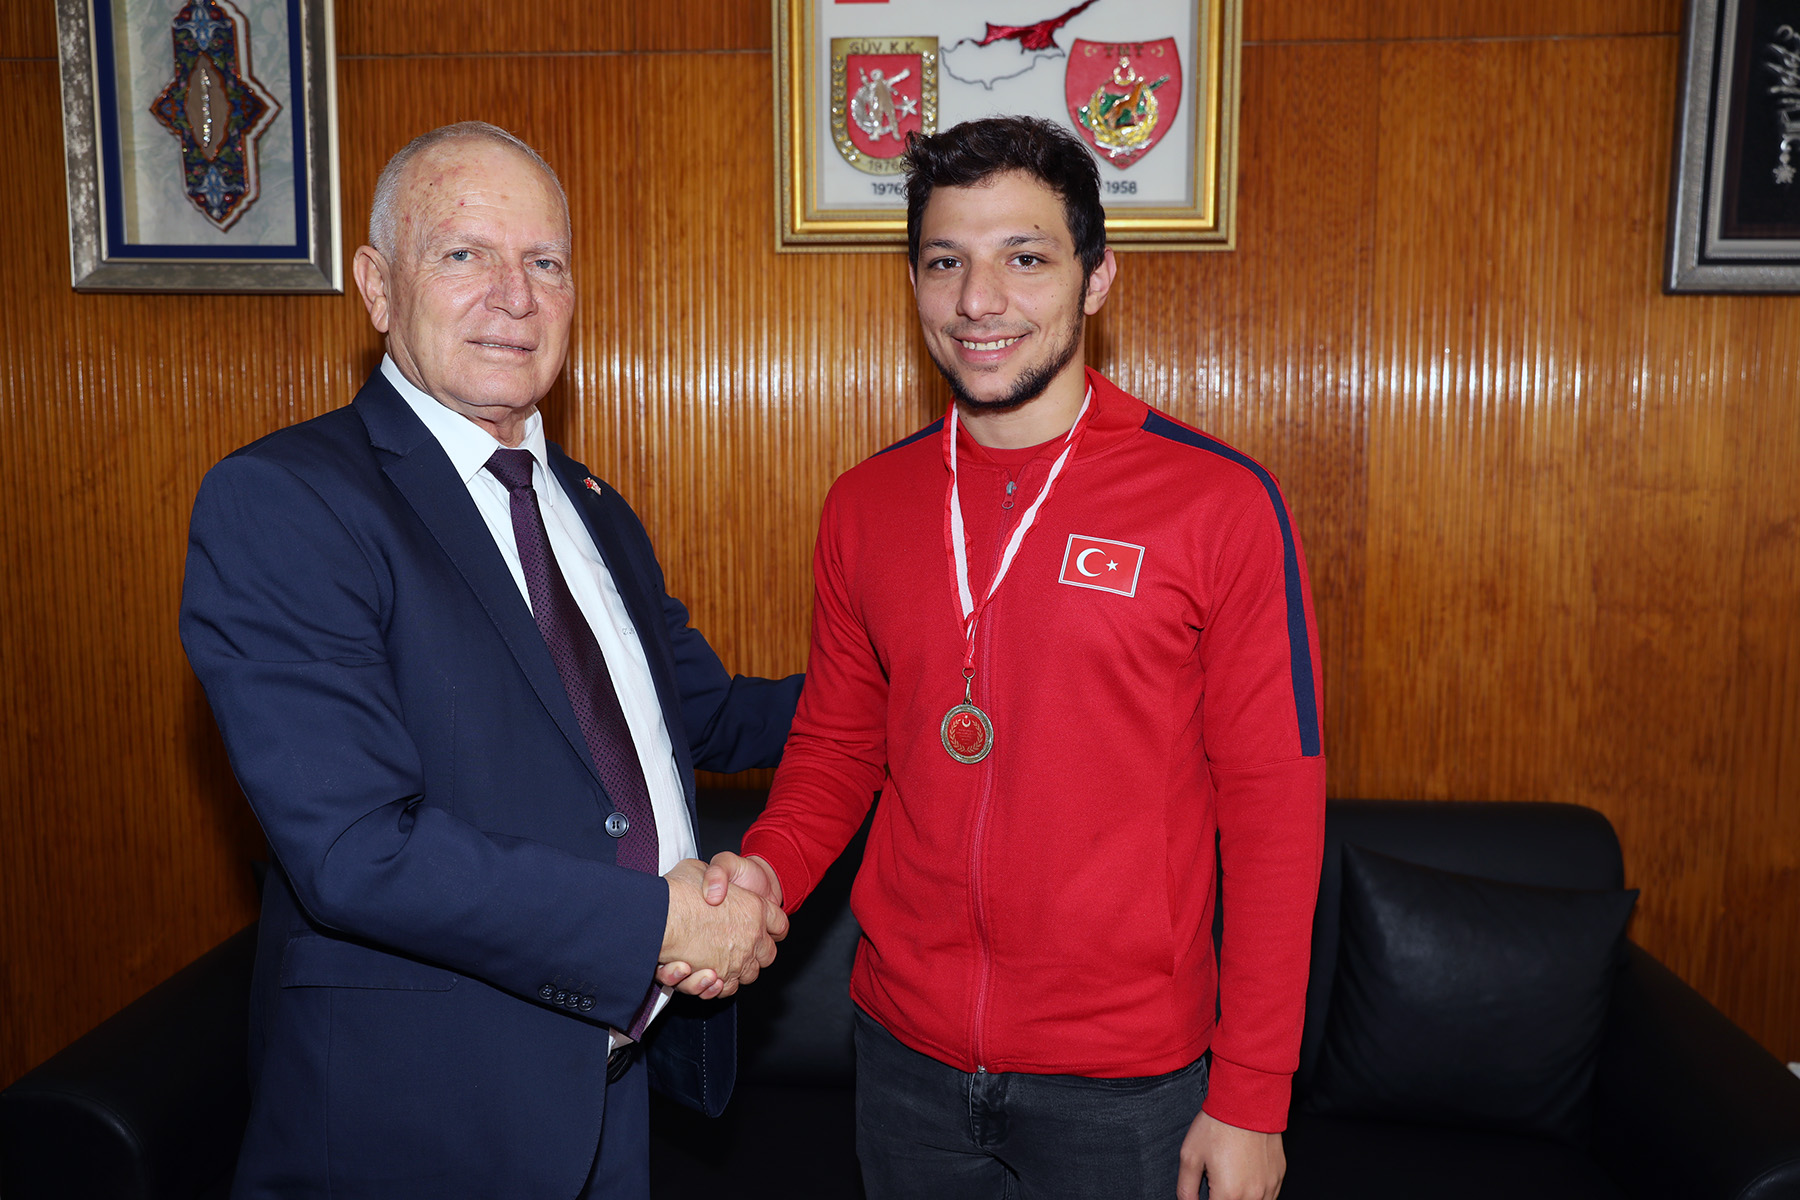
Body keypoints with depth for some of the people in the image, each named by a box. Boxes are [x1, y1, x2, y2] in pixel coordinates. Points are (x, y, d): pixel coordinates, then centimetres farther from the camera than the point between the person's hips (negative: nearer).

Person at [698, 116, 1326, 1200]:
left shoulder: (1222, 503, -12)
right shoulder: (866, 504, 0)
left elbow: (1274, 805, -10)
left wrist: (1253, 1099, -8)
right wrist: (769, 869, -11)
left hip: (1121, 1081, -3)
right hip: (905, 1059, 4)